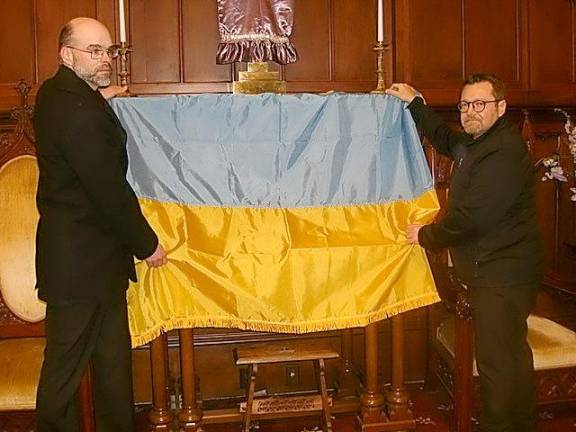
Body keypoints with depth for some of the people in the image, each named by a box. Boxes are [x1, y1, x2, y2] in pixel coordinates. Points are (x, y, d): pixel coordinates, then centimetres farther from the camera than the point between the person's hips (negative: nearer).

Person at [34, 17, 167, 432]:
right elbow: (108, 189, -21)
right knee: (67, 361, 5)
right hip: (80, 259, -10)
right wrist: (147, 244, -10)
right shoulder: (77, 110, -23)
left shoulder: (57, 94, 10)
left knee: (112, 353, 19)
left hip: (92, 252, 10)